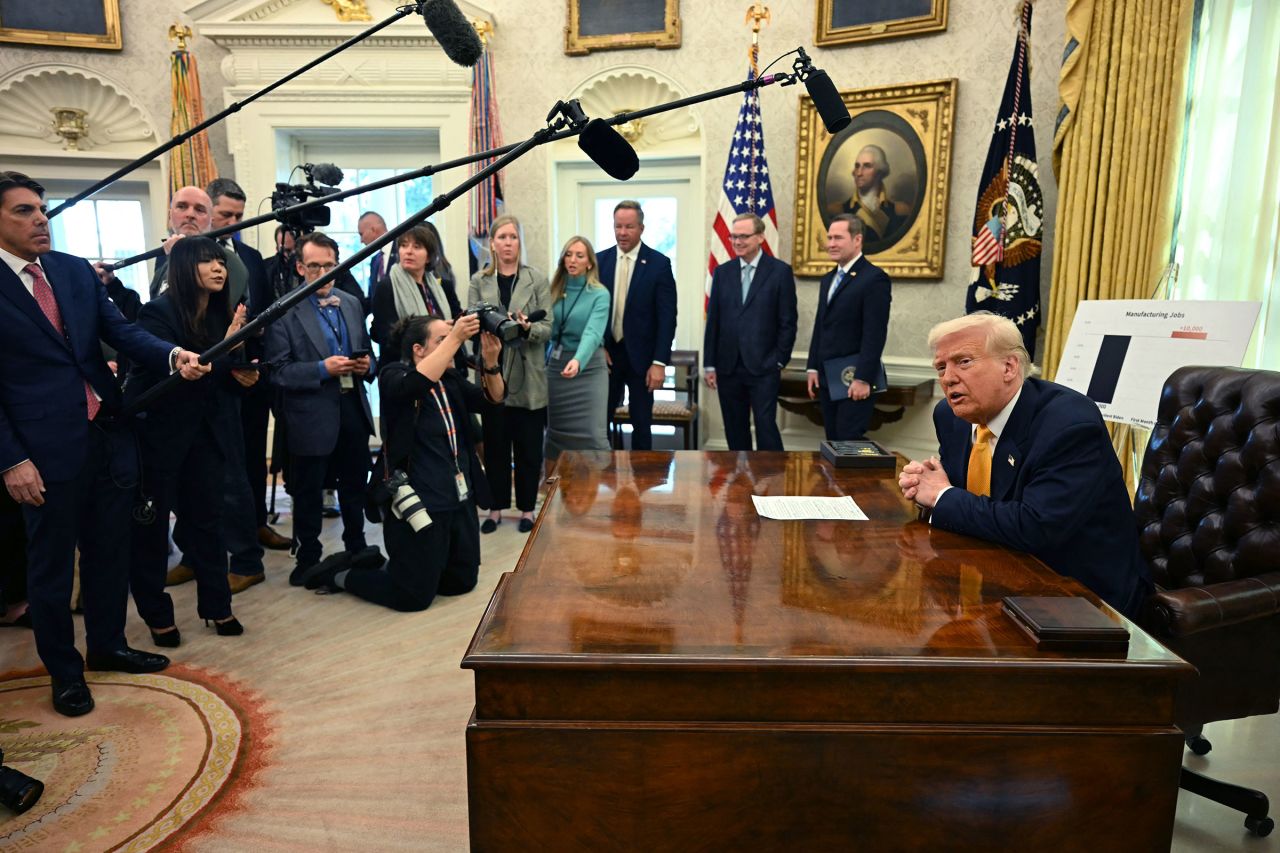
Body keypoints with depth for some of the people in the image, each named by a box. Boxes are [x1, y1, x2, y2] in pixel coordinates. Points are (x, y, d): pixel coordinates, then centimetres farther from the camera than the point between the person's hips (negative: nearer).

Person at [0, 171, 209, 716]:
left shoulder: (77, 271, 8)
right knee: (51, 565, 11)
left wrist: (173, 357, -19)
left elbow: (121, 330, 1)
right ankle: (63, 671, 29)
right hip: (46, 450, -5)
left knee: (109, 550, 17)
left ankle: (107, 645, 37)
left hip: (108, 435, 5)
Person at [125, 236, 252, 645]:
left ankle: (216, 604, 24)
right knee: (150, 524, 6)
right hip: (157, 433, -5)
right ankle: (157, 614, 21)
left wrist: (240, 373, -7)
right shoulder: (158, 313, -16)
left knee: (208, 518, 10)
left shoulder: (221, 314, 3)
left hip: (204, 432, 6)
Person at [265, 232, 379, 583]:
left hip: (353, 409, 5)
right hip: (312, 413, -5)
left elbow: (366, 352, 16)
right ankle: (308, 559, 25)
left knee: (355, 483, 18)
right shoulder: (284, 311, -9)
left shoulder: (351, 304, 9)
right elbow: (278, 370, -13)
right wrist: (322, 369, -23)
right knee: (308, 491, 9)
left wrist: (366, 365, -6)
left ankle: (356, 547, 36)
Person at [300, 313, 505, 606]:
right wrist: (455, 338, -33)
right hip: (418, 502, -8)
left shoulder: (451, 379, 10)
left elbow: (491, 399, 2)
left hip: (459, 497, 8)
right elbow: (416, 384, -32)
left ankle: (399, 567, 37)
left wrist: (490, 361, -15)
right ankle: (340, 574, 23)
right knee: (414, 596, 1)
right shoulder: (393, 375, -10)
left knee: (462, 582, 16)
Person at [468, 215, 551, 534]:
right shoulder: (479, 281, 8)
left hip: (528, 376, -1)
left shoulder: (537, 280, 3)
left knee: (529, 446, 5)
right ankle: (496, 507, 21)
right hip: (492, 374, 1)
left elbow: (548, 328, -2)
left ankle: (526, 508, 19)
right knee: (495, 445, 8)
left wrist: (527, 328, -22)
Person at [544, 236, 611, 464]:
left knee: (592, 435, -8)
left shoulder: (600, 294, -9)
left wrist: (578, 360, -40)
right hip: (555, 365, 5)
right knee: (555, 429, 11)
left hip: (588, 368, -4)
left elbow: (593, 332, -25)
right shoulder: (554, 290, 6)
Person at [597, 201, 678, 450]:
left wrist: (659, 362, -13)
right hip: (606, 354, 3)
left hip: (640, 356, -2)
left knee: (642, 423, 8)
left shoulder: (659, 263, -5)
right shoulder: (600, 260, 4)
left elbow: (667, 316, -8)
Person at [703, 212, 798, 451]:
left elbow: (788, 322, -1)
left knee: (766, 426, -7)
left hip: (763, 367, -4)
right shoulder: (722, 272, 9)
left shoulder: (780, 271, -1)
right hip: (728, 367, 4)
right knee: (735, 430, 9)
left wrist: (779, 361, -5)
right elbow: (713, 320, 9)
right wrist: (710, 364, 5)